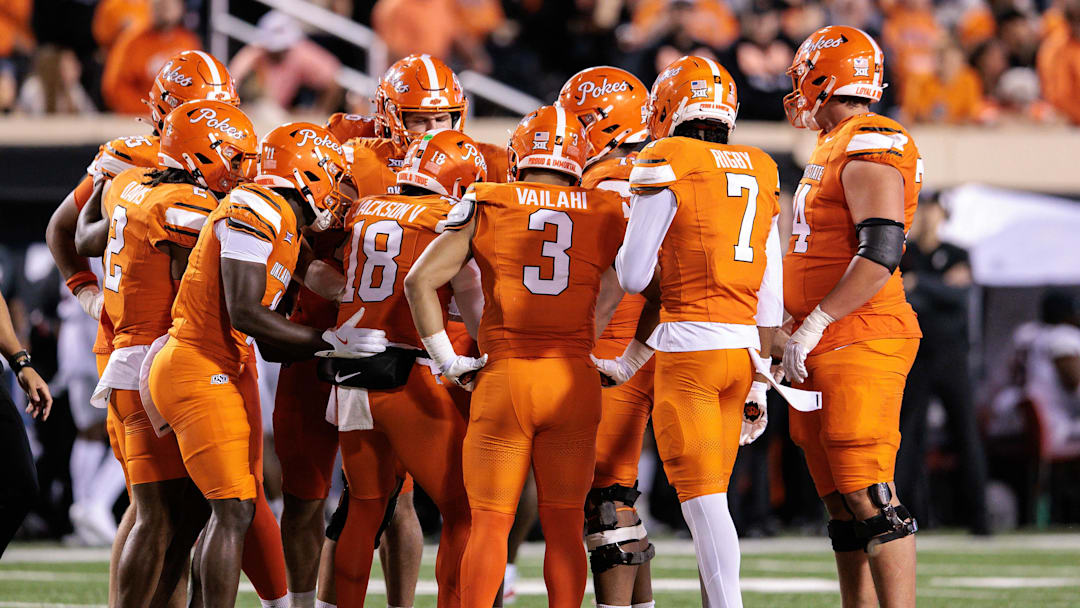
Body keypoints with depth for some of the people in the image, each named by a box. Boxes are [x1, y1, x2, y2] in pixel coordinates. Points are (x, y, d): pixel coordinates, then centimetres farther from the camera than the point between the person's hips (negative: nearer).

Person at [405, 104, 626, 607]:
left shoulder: (486, 206, 3)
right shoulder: (606, 214, 6)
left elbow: (419, 281, 0)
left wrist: (446, 359, 5)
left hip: (503, 378, -1)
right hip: (574, 379, 1)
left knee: (489, 525, 4)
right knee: (564, 527, 8)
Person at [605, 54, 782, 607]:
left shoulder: (666, 163, -5)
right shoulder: (758, 173, 14)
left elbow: (634, 276, -5)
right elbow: (769, 296, 15)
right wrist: (758, 384, 20)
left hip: (689, 349, -6)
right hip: (743, 345, 6)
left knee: (703, 500, -7)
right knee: (710, 497, 13)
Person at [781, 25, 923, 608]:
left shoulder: (870, 151, -12)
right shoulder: (831, 151, 20)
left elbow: (880, 255, -21)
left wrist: (814, 325, -21)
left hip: (860, 342, -10)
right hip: (824, 350, 10)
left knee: (868, 494, -14)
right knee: (841, 500, 10)